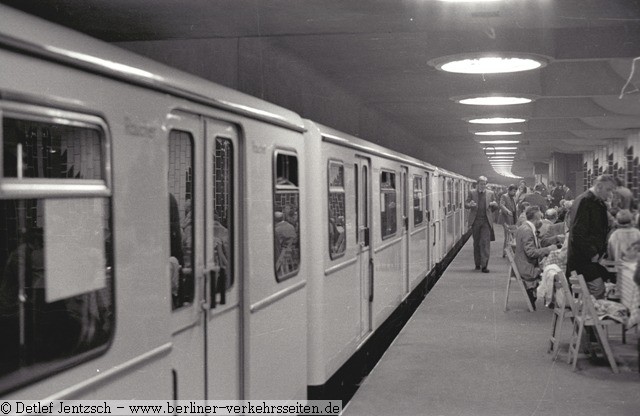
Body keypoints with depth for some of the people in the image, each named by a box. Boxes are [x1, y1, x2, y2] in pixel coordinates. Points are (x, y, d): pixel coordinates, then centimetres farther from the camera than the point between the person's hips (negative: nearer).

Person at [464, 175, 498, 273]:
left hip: (486, 221, -1)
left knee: (485, 242, -9)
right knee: (476, 243, 9)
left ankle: (484, 265, -12)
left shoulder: (490, 193, 9)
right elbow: (466, 205, 4)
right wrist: (470, 205, -19)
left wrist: (494, 204, -8)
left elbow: (496, 206, 16)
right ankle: (477, 264, 21)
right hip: (475, 221, 1)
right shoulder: (472, 193, 6)